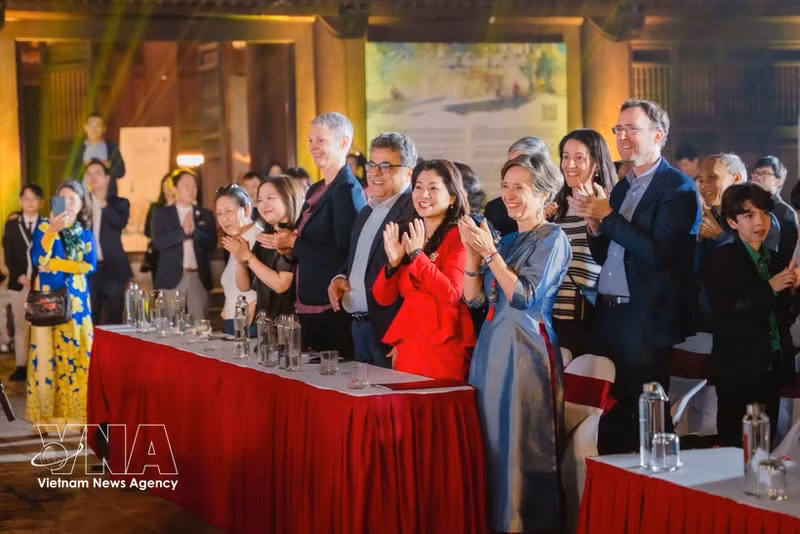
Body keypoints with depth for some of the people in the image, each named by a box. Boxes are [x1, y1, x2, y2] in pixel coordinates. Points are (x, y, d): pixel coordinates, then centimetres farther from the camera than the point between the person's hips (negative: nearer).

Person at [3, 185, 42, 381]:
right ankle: (21, 366, 9)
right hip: (19, 282, 2)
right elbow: (8, 255, 4)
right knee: (21, 325, 5)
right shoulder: (12, 224, 9)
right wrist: (19, 275, -10)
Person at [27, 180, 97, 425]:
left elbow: (91, 265, -3)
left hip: (77, 298, 2)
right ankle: (47, 412, -1)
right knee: (47, 352, -5)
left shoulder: (86, 234, 10)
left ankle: (75, 411, 4)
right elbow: (38, 259, -13)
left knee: (77, 352, -1)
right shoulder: (44, 226, 2)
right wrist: (52, 231, -24)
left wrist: (56, 264, -9)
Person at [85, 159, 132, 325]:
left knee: (114, 321, 1)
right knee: (89, 322, 3)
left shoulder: (120, 203, 6)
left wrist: (103, 204, -18)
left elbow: (120, 223, -14)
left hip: (112, 268, -2)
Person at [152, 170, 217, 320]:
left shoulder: (205, 215, 12)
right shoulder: (162, 214, 6)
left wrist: (194, 229, -15)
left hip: (199, 278, 2)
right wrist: (183, 230, -18)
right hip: (172, 278, -2)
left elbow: (212, 243, 1)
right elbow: (158, 243, -7)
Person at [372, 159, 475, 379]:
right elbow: (383, 298, 10)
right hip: (406, 347, 5)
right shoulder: (406, 235, 13)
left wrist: (417, 255, -16)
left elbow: (452, 294, -17)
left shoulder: (458, 237, -4)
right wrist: (393, 261, -6)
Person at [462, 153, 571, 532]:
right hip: (491, 345, 7)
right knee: (492, 440, 9)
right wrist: (472, 251, -4)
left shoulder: (552, 238, -6)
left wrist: (489, 252, -16)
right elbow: (474, 297, 9)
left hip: (525, 348, -7)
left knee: (521, 444, -3)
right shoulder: (507, 239, 16)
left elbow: (524, 296, -15)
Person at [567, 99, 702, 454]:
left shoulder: (678, 188, -8)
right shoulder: (621, 188, 16)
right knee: (610, 413, 10)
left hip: (646, 320, -7)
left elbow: (659, 252, -20)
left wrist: (607, 216, -16)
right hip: (608, 316, 7)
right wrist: (593, 222, -3)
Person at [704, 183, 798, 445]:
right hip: (739, 371, -6)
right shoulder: (721, 261, -5)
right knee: (736, 446, -4)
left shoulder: (774, 261, 14)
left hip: (771, 370, 6)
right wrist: (769, 289, -17)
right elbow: (724, 313, -16)